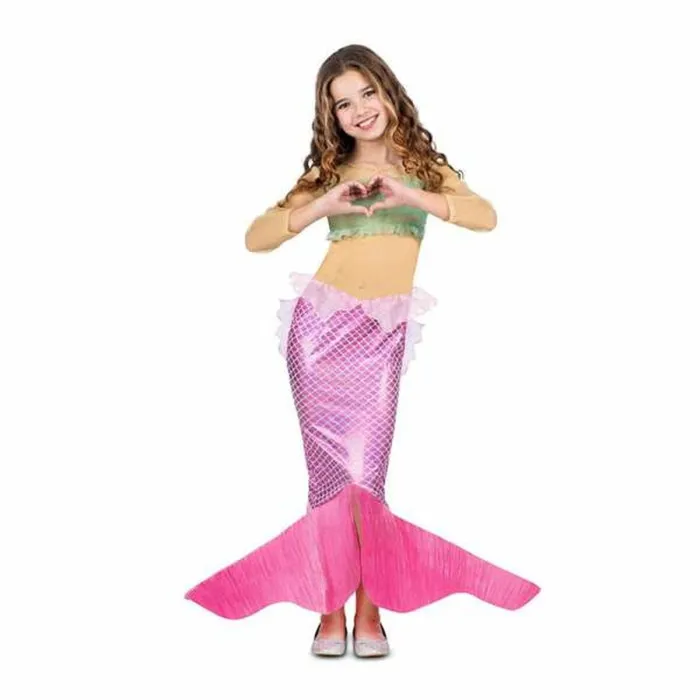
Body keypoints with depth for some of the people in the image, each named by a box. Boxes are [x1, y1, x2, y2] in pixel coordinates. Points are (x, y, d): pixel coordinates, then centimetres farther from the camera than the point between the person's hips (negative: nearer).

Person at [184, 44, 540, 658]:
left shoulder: (422, 164, 13)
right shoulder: (329, 171, 12)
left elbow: (487, 216, -5)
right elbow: (256, 238, 3)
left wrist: (411, 196, -17)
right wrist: (322, 207, -10)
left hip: (384, 333, 0)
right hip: (324, 323, 1)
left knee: (369, 469, -6)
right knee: (333, 468, -1)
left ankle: (370, 611, 3)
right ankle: (331, 611, 5)